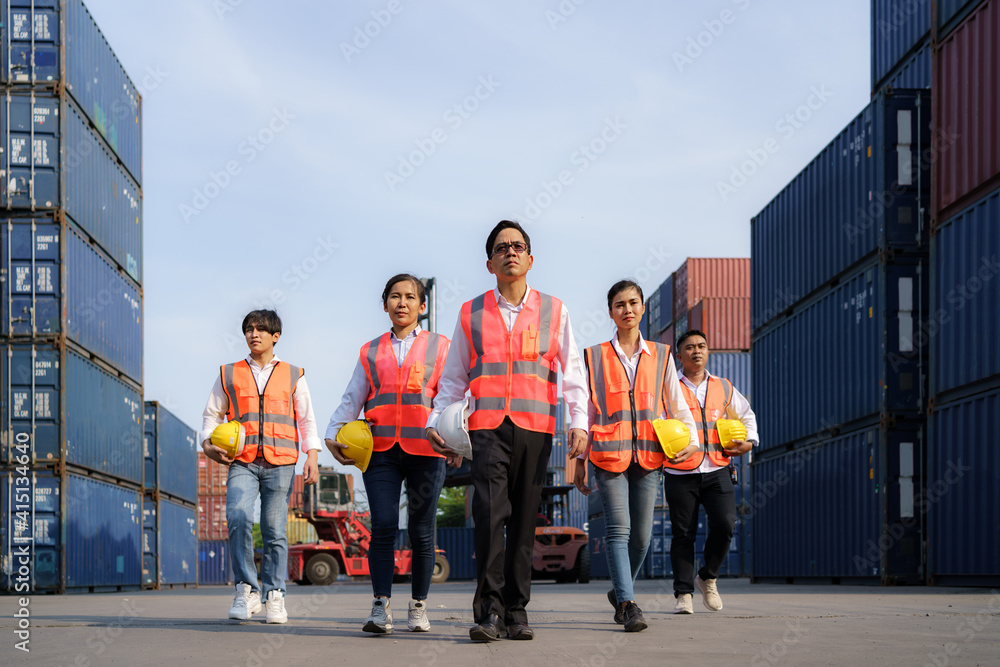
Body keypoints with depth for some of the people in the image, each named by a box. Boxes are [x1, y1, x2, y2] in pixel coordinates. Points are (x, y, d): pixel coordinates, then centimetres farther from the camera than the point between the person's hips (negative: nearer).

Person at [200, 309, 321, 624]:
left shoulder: (293, 376, 15)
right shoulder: (229, 374, 15)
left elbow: (306, 418, 16)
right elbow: (212, 414, 19)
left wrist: (312, 455, 3)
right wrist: (208, 444, 0)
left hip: (280, 463, 0)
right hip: (242, 462, 0)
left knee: (275, 530, -2)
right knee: (238, 516, -22)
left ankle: (274, 597, 8)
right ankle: (246, 590, -14)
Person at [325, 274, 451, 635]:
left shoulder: (439, 347, 11)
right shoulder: (371, 352, 17)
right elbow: (352, 399, 16)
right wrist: (333, 434, 2)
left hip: (424, 447, -1)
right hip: (381, 449, 1)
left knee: (421, 531, 2)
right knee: (383, 525, -12)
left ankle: (418, 606, 14)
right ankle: (381, 608, -13)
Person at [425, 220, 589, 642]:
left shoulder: (553, 311, 11)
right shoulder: (471, 314, 12)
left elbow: (573, 371, 11)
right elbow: (453, 376, 16)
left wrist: (579, 422, 0)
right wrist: (436, 421, 6)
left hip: (535, 428, 1)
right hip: (487, 426, -1)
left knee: (525, 519, 3)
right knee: (489, 512, -15)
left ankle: (516, 610, 10)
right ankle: (489, 610, -12)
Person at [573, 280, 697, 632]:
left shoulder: (661, 355, 13)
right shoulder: (595, 356, 9)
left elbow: (677, 404, 14)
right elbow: (586, 410, 10)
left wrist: (691, 438, -3)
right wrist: (580, 460, 7)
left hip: (649, 455, 2)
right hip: (609, 453, -2)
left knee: (641, 535, 3)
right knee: (619, 529, -13)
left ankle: (619, 592, 24)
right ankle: (628, 604, -17)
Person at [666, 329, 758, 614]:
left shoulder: (724, 388, 15)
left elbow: (746, 415, 28)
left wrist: (749, 442, 11)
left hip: (716, 472, 2)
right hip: (681, 473, -2)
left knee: (724, 525, -12)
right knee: (683, 534, -1)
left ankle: (707, 578, 11)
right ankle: (683, 593, 6)